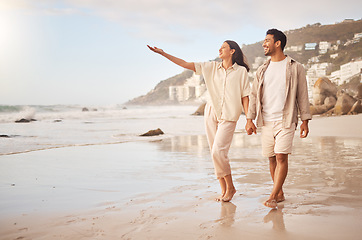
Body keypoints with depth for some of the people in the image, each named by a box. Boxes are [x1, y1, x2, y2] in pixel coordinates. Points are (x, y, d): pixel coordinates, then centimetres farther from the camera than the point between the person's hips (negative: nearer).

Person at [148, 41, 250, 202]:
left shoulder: (241, 71, 1)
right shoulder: (212, 67, 9)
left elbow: (245, 97, 2)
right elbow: (186, 64, 5)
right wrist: (163, 53, 0)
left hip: (229, 117, -4)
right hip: (211, 114, 4)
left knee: (218, 152, -16)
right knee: (215, 154, 4)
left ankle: (230, 187, 3)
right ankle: (224, 190, 14)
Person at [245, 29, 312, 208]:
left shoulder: (295, 68, 3)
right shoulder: (262, 70, 13)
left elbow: (302, 96, 3)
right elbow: (254, 95, 12)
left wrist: (305, 121, -1)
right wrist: (249, 119, 4)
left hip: (286, 120, -4)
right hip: (266, 121, 4)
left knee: (281, 157, -12)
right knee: (272, 158, 7)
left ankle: (272, 197, -8)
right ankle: (279, 194, 19)